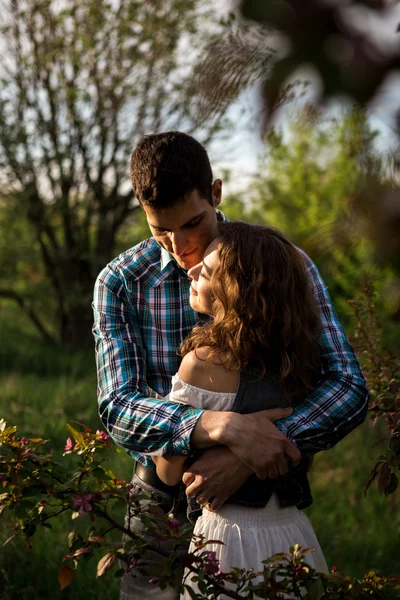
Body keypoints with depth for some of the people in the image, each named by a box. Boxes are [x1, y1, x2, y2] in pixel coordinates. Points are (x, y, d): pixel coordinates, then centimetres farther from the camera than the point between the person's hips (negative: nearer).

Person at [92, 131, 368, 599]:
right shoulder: (119, 283, -9)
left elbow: (347, 388, -19)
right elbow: (117, 409, -18)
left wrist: (244, 457, -33)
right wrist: (225, 427, -36)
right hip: (162, 496, 1)